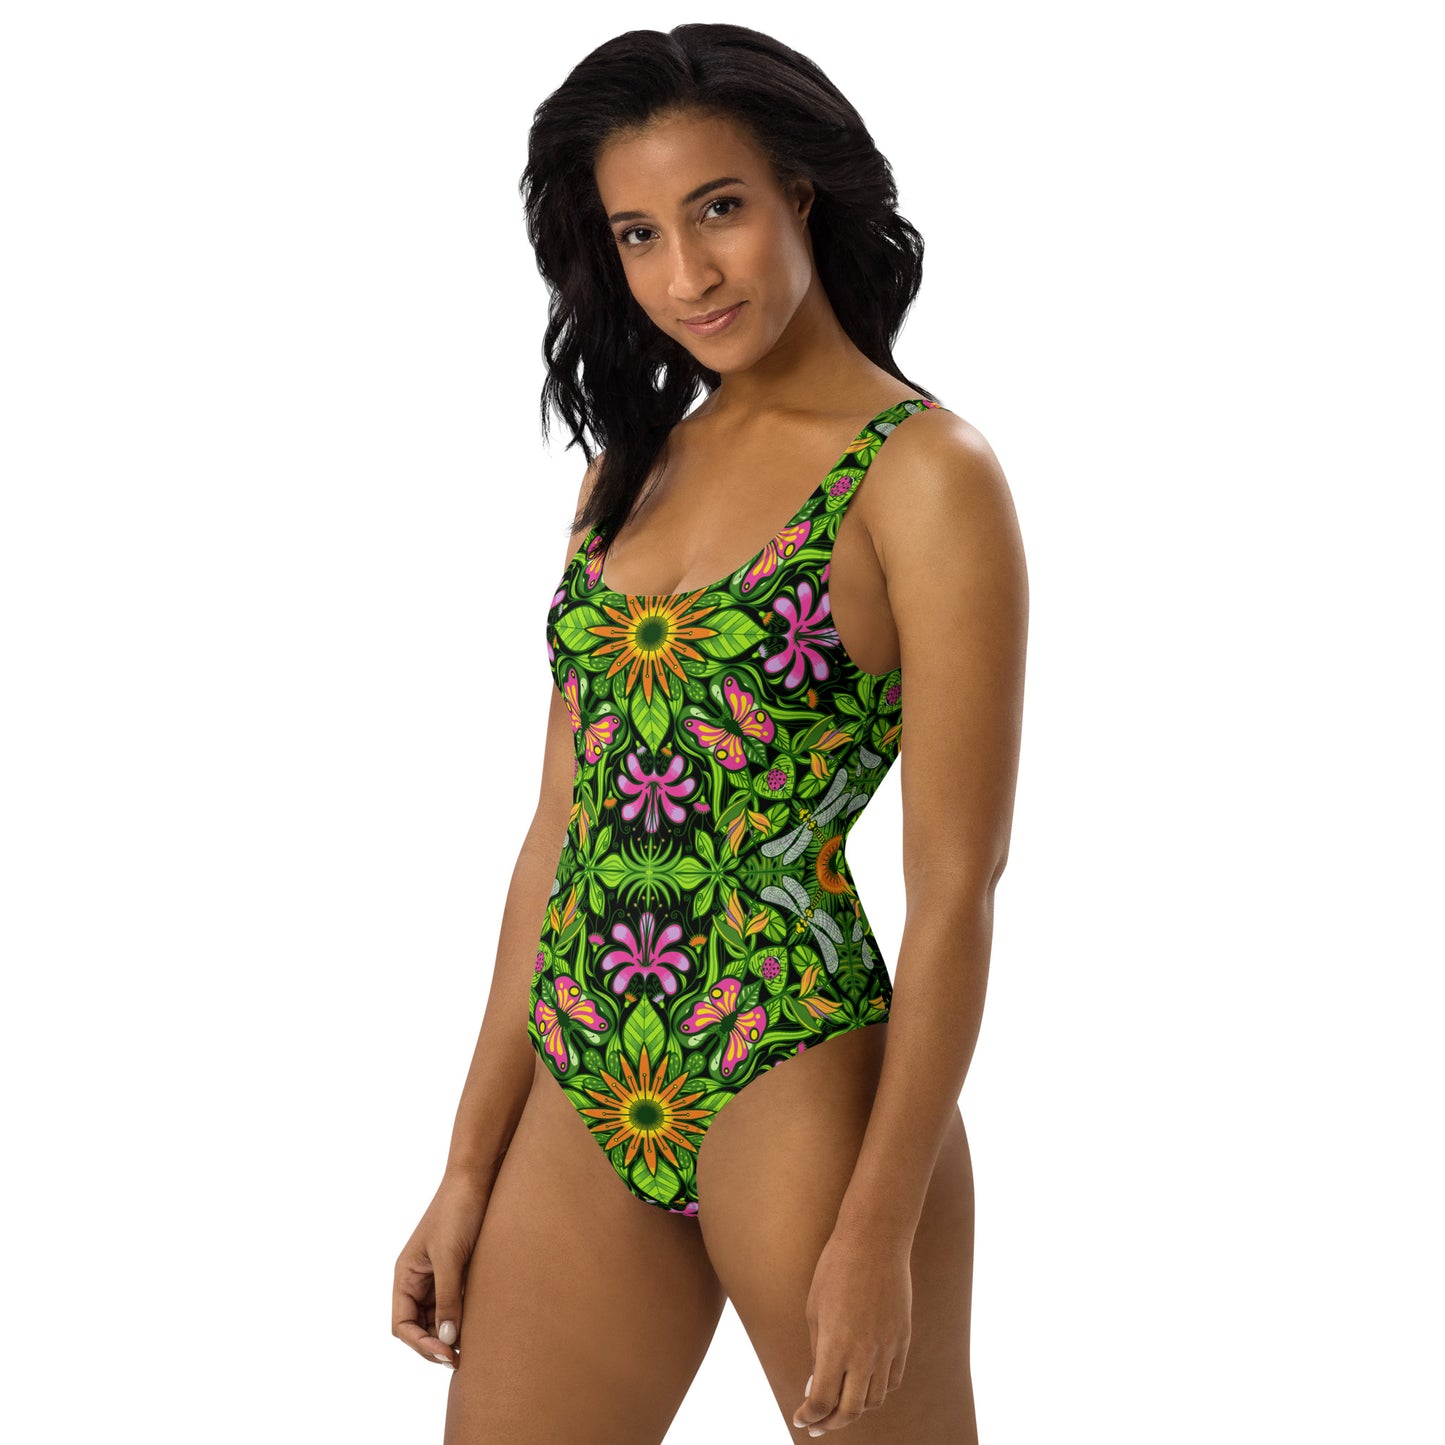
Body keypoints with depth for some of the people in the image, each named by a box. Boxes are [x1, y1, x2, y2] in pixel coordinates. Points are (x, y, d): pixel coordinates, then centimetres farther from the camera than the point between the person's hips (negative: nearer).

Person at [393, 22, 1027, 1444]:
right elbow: (561, 833, 11)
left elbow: (955, 889, -11)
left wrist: (879, 1228, -14)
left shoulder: (926, 473, -7)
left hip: (796, 1087, -6)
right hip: (584, 1107, 6)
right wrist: (470, 1169, 9)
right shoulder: (630, 467, 12)